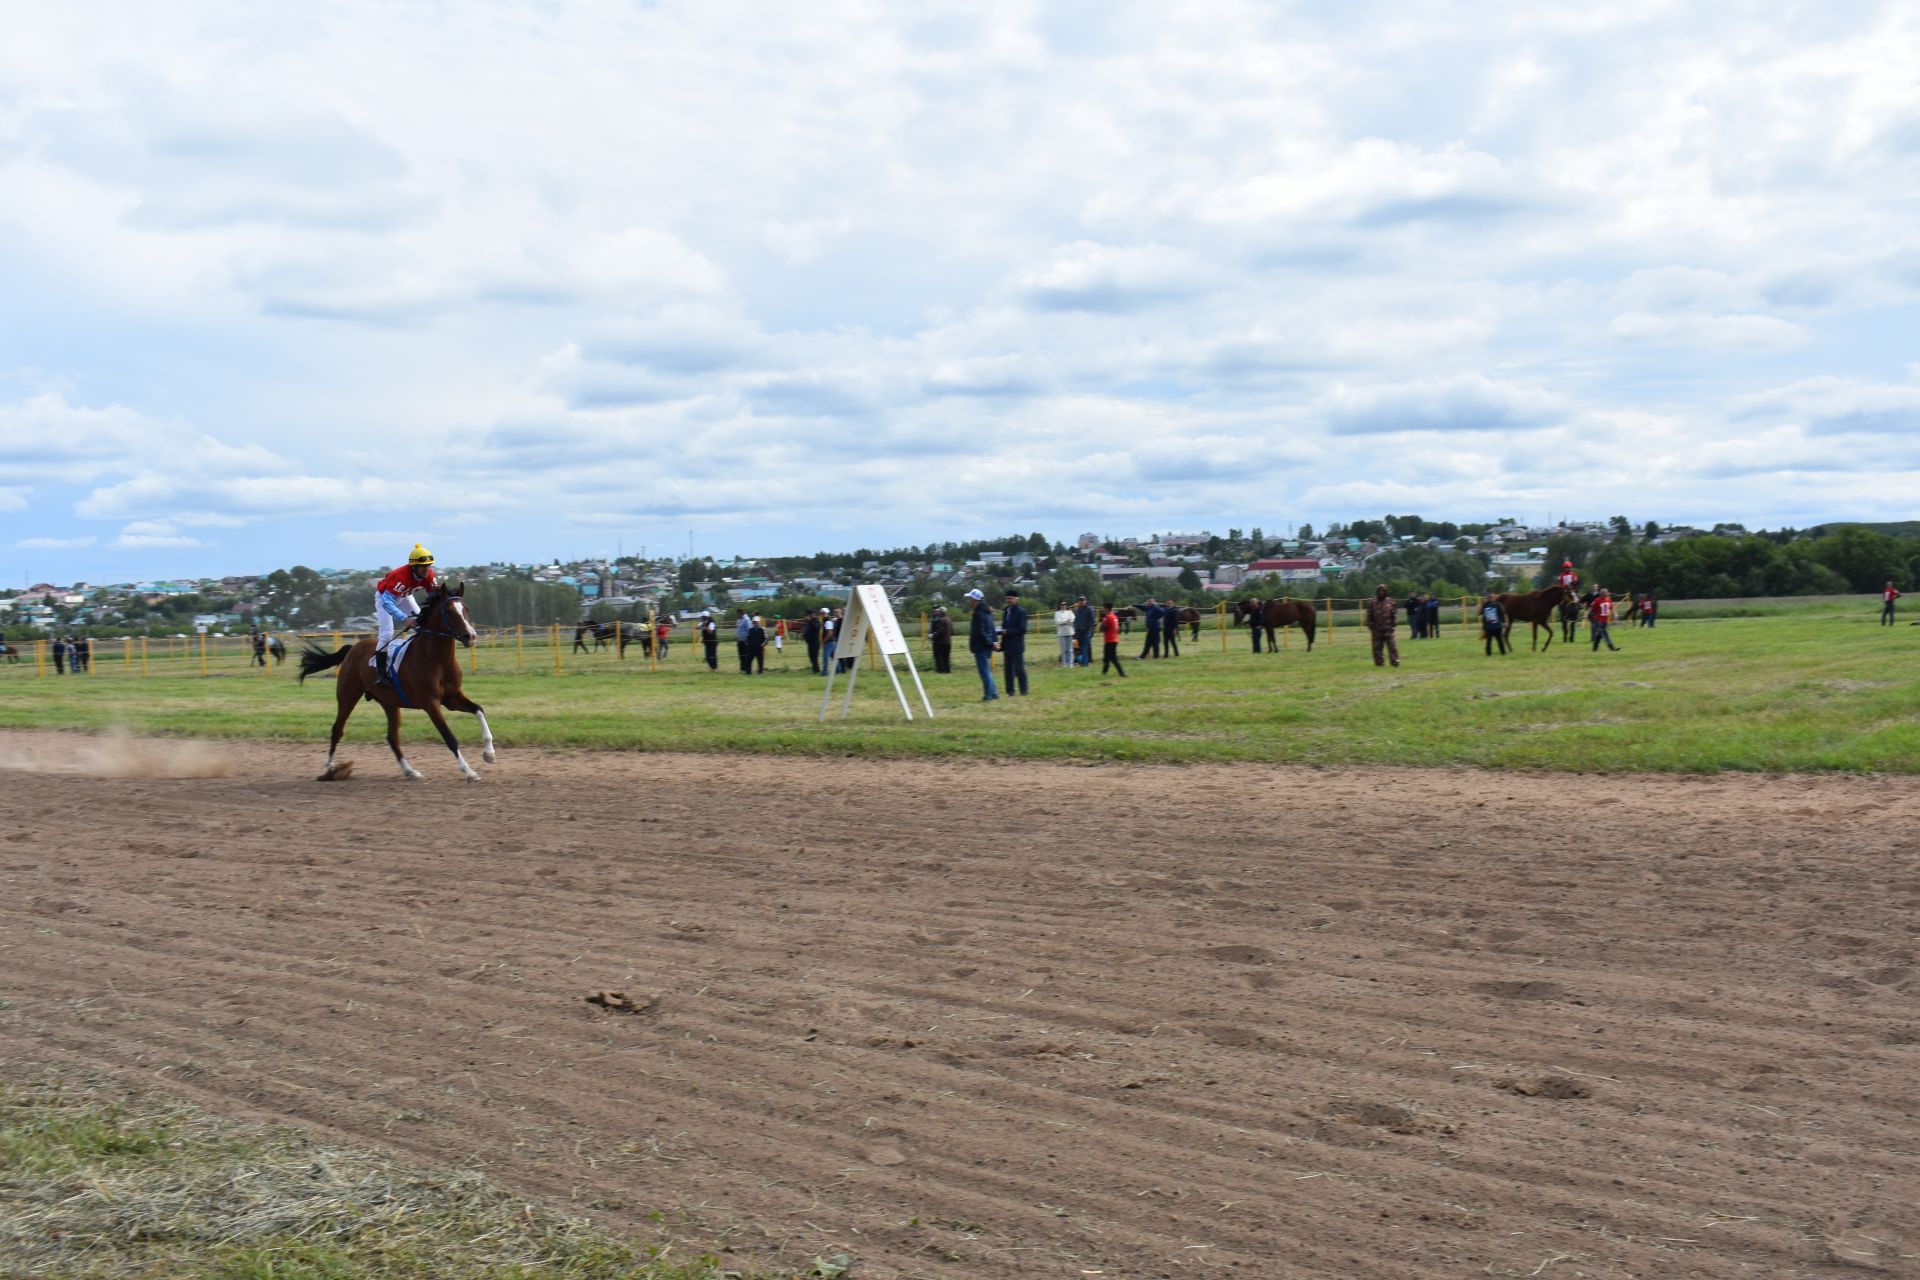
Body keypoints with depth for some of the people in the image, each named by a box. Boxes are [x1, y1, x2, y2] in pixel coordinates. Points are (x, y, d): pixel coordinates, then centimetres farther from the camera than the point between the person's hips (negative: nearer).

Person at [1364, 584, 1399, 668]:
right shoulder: (1372, 602, 1)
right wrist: (1371, 627, -4)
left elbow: (1393, 615, 8)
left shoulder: (1390, 601, 5)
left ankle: (1395, 660, -7)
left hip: (1388, 629, 0)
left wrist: (1392, 625, 3)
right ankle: (1379, 662, 11)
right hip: (1376, 630, 0)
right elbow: (1369, 616, 3)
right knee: (1377, 647, 4)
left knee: (1391, 645, -6)